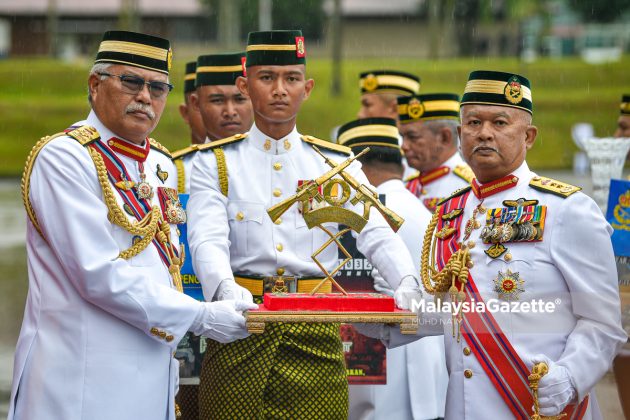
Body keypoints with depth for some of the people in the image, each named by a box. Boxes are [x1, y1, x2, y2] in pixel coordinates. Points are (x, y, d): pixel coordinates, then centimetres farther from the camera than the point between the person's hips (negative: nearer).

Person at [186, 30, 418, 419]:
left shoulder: (337, 163, 10)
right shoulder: (215, 163, 5)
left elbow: (378, 235, -2)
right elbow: (208, 240, -9)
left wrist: (409, 283, -23)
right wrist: (225, 289, -31)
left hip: (316, 333, 1)